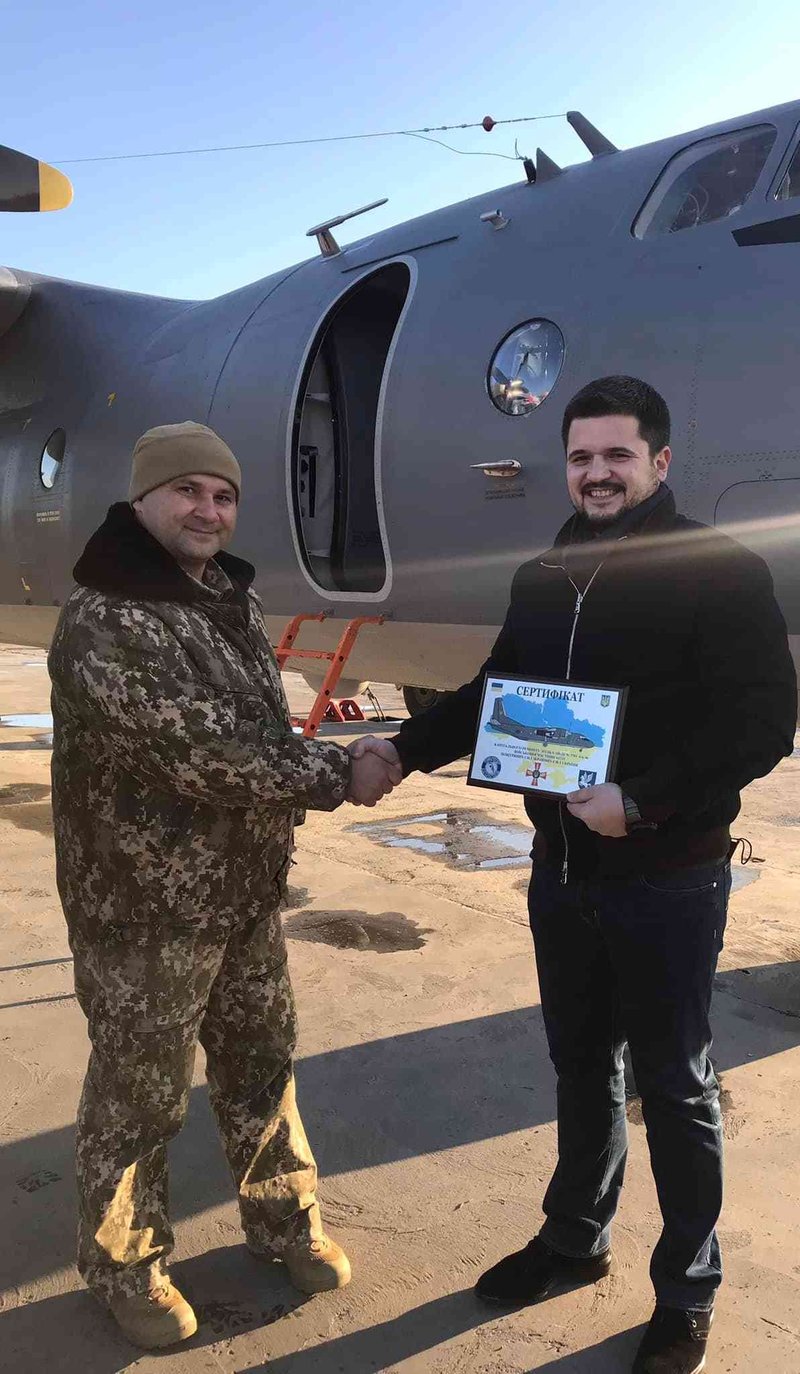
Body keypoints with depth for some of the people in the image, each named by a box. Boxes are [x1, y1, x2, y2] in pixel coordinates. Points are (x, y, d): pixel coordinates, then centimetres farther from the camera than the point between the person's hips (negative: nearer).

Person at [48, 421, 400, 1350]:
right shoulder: (102, 620, -20)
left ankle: (281, 1220, 43)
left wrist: (325, 772, -3)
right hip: (147, 908, -8)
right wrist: (339, 776, -20)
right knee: (139, 1094, 10)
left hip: (246, 894, 8)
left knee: (261, 1065, 21)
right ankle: (123, 1265, 35)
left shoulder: (228, 599, 7)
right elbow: (201, 748, -28)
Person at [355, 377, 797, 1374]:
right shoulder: (543, 578, 5)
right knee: (579, 1068, 21)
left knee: (673, 1086, 11)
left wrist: (644, 803, -25)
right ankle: (574, 1238, 43)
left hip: (667, 879, -5)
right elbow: (496, 694, 12)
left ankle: (687, 1289, 33)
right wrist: (405, 749, 0)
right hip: (562, 870, 6)